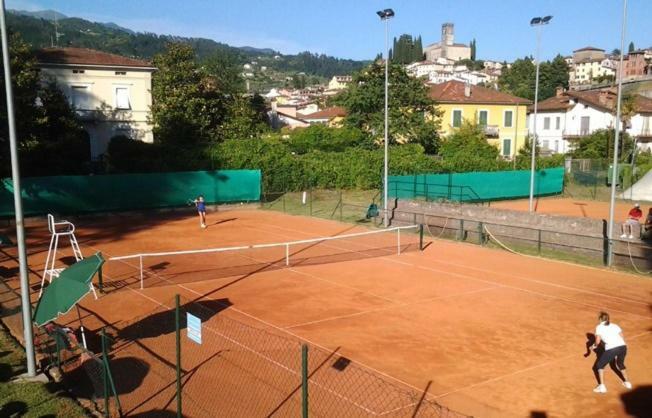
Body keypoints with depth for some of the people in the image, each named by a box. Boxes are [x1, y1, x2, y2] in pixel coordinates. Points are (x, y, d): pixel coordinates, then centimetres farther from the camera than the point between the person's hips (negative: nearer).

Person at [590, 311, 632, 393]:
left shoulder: (599, 327, 11)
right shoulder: (615, 326, 22)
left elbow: (598, 341, 1)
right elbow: (622, 338, 16)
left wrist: (595, 345, 23)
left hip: (611, 349, -5)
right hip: (623, 346, 5)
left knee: (599, 365, 16)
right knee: (620, 364, 36)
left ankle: (602, 386, 8)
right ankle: (627, 382, 44)